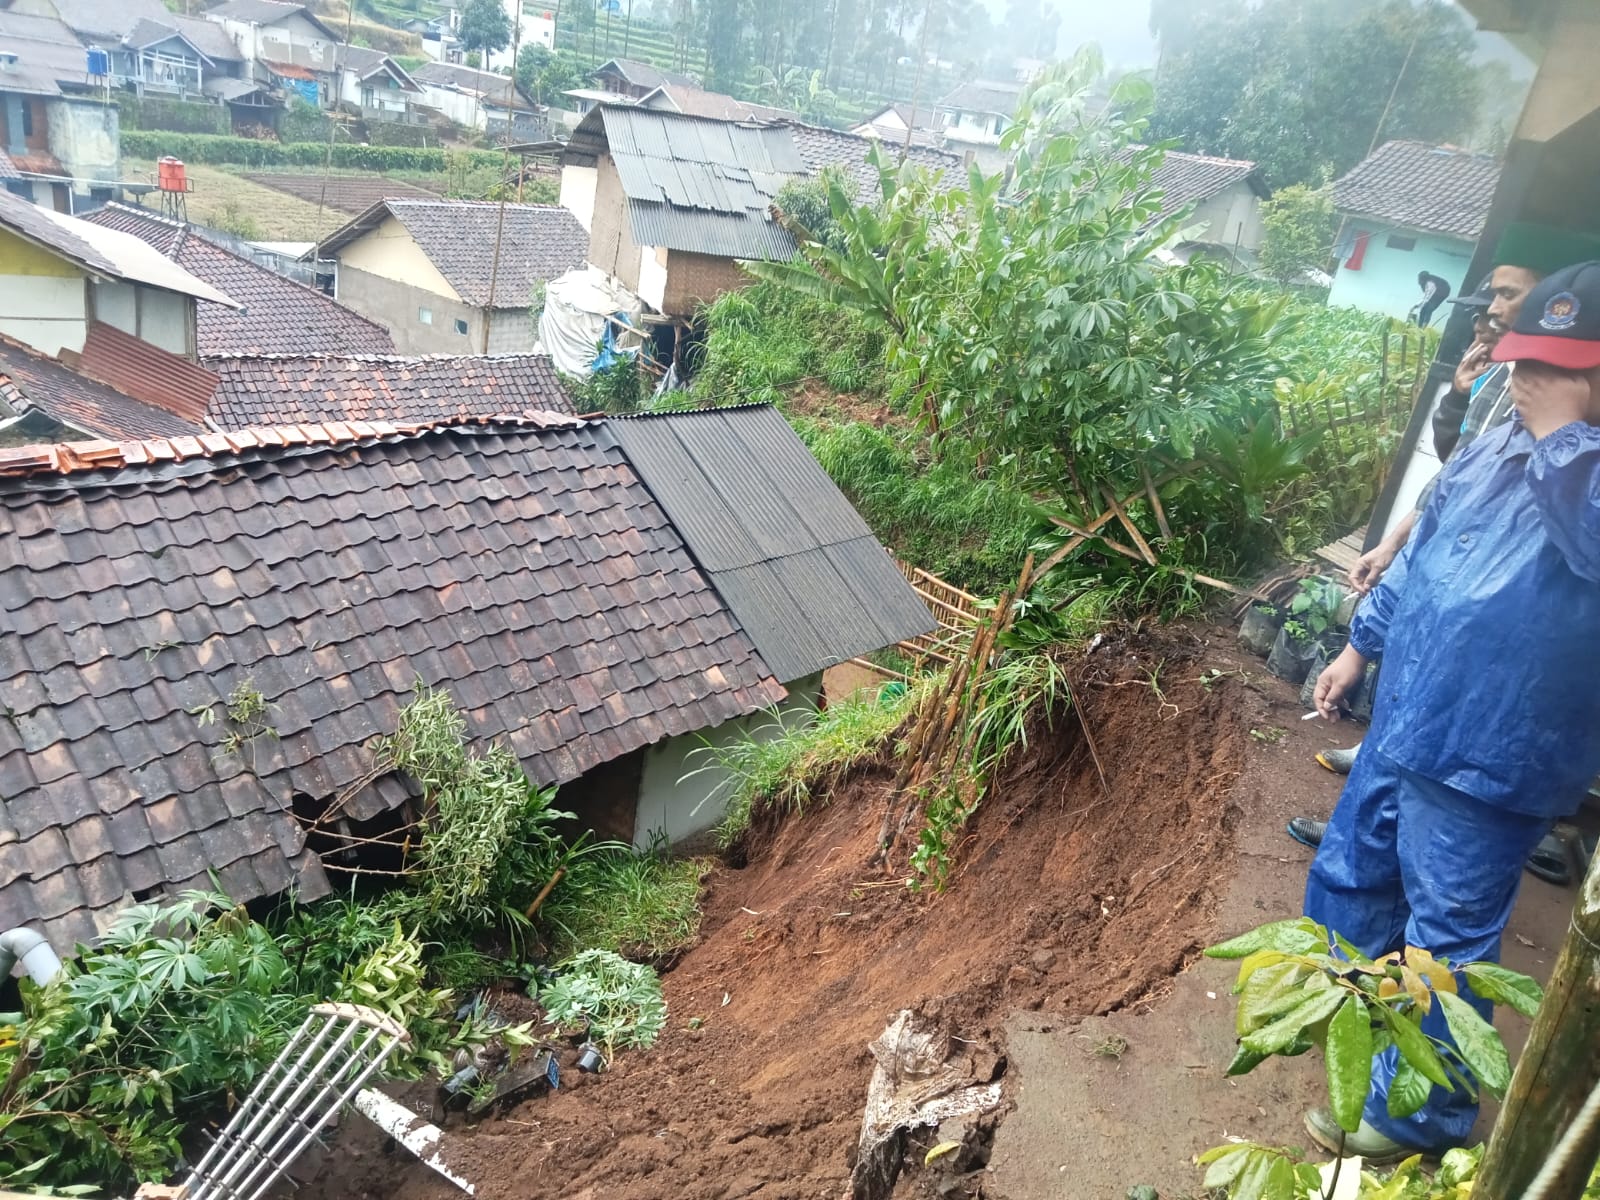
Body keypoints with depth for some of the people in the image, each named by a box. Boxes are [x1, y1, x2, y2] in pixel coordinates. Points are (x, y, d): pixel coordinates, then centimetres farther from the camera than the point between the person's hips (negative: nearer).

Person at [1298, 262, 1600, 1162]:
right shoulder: (1495, 451, 5)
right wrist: (1361, 646, 19)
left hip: (1488, 770, -7)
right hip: (1404, 728, 7)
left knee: (1447, 942, 7)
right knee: (1349, 875, 23)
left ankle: (1414, 1118, 25)